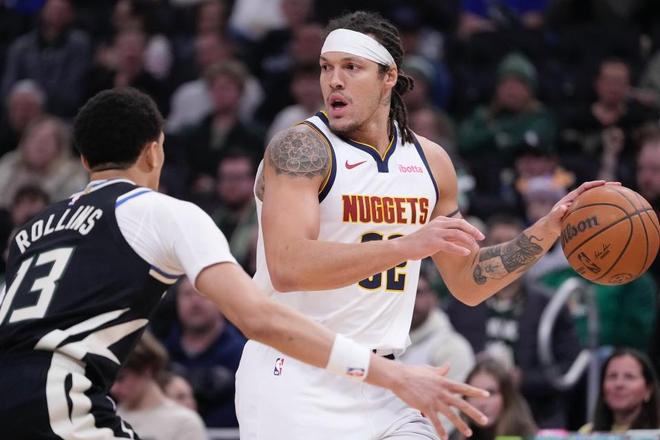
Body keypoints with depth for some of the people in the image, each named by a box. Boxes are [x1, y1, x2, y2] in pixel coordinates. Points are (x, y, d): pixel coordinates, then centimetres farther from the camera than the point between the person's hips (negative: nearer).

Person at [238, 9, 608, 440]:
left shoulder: (431, 162, 9)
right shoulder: (300, 148, -12)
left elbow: (469, 282, 19)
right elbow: (286, 267, -27)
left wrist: (548, 229, 7)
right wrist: (408, 246, -33)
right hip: (296, 381, -6)